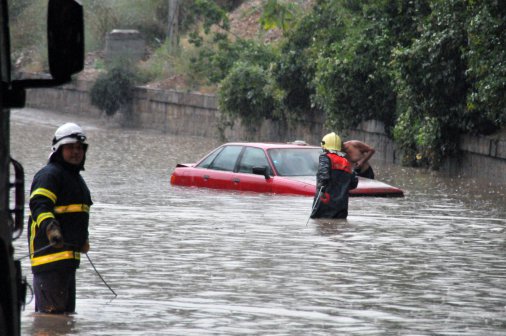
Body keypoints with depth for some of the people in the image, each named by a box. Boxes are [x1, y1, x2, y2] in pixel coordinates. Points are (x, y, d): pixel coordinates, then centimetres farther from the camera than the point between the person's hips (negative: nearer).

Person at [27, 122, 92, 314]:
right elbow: (39, 205, -26)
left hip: (69, 257, 10)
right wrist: (50, 228, -44)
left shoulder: (75, 177, 23)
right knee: (52, 312, -15)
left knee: (66, 311, 12)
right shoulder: (49, 175, -10)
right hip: (50, 254, -10)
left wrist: (82, 239, 49)